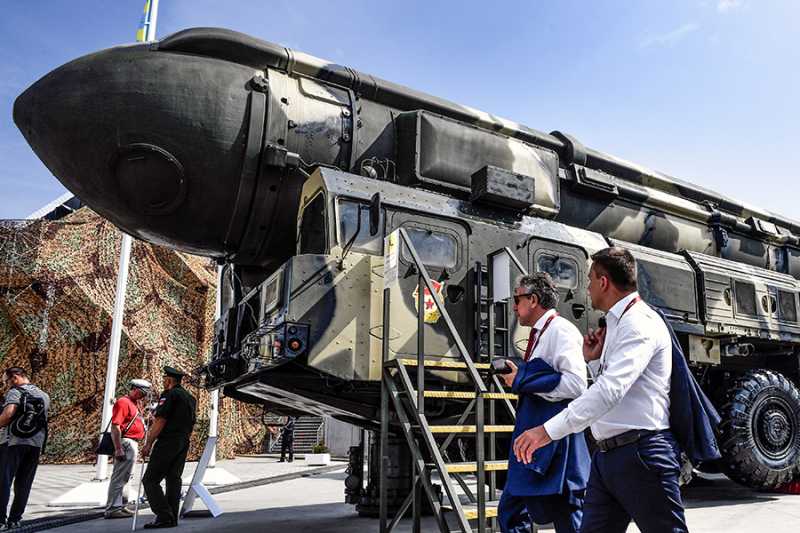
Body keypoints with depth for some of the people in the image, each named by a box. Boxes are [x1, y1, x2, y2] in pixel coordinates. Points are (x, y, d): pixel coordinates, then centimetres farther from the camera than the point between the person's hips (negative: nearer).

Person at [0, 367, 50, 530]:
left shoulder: (15, 392, -3)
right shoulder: (44, 395, 16)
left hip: (16, 442, -5)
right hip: (37, 443, 5)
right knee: (23, 484, 11)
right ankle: (15, 519, 12)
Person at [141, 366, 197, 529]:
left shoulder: (169, 395, -8)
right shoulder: (190, 397, 18)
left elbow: (160, 421, -15)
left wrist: (148, 444, -12)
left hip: (167, 441, -9)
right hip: (184, 443, 9)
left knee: (150, 480, -5)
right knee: (174, 479, 10)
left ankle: (164, 516, -12)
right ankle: (172, 518, 9)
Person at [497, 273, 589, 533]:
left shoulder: (560, 329, -12)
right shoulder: (540, 334, 15)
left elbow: (576, 384, -24)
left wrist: (522, 380, -17)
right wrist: (517, 375, 6)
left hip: (555, 440, -10)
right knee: (511, 512, 14)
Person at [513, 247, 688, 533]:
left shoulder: (640, 322, -14)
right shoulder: (616, 324, 17)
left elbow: (611, 389, -28)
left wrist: (549, 430, -33)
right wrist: (594, 360, 6)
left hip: (641, 453, -9)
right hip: (607, 454, 9)